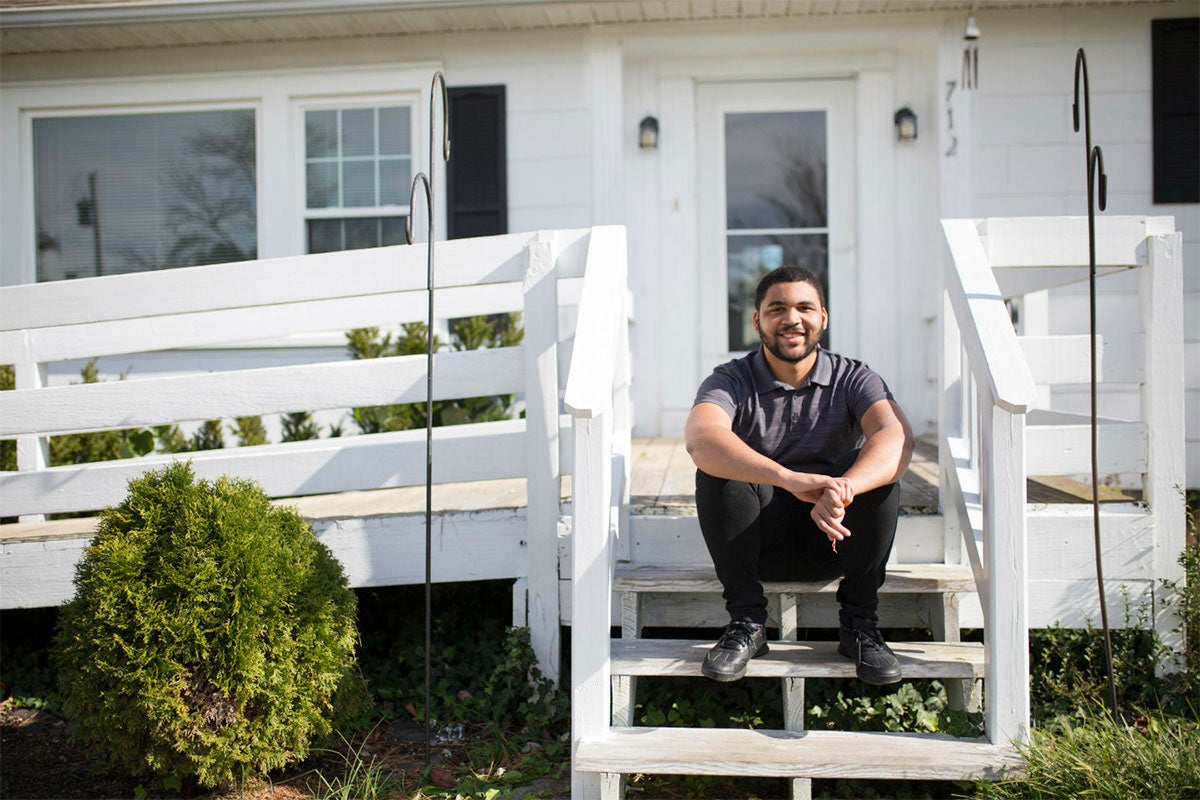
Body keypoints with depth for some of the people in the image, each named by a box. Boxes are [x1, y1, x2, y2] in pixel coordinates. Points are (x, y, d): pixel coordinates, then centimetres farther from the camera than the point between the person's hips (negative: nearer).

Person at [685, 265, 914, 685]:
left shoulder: (853, 379, -1)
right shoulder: (731, 381, -6)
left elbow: (897, 438, -23)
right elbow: (700, 437, -31)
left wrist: (842, 490, -45)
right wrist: (788, 478, -48)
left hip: (832, 541, 1)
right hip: (758, 542, -1)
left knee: (880, 472, -25)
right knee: (716, 467, -26)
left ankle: (859, 623, -10)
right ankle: (745, 622, -15)